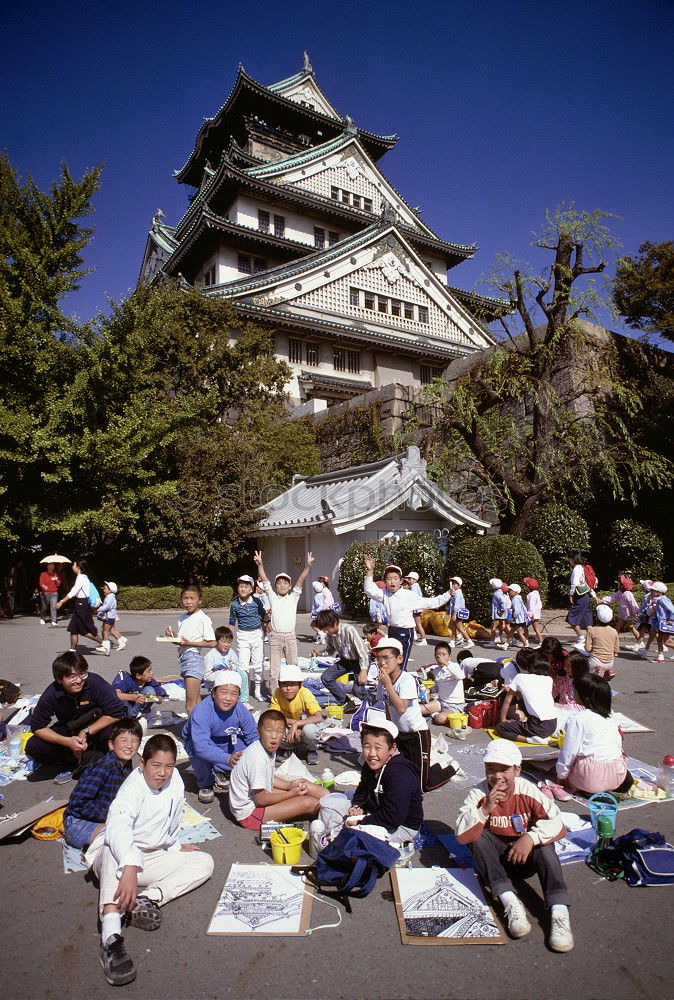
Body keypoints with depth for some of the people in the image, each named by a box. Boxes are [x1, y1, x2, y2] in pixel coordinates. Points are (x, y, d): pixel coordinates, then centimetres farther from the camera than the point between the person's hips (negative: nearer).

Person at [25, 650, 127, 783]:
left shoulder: (95, 683, -29)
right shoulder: (51, 694, -21)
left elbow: (117, 713, -28)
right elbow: (37, 726, -12)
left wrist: (86, 732, -28)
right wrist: (68, 741, -25)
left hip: (98, 726, -3)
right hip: (69, 730, 3)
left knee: (113, 732, -35)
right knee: (33, 748, -17)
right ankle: (73, 766, 2)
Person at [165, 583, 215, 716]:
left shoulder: (203, 619, -10)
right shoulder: (182, 618, 13)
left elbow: (211, 643, -14)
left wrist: (189, 643, -19)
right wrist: (173, 634, 0)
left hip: (194, 658, -8)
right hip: (183, 658, 8)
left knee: (191, 703, -9)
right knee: (196, 701, 14)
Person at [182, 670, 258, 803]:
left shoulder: (241, 711, -22)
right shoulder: (202, 711, -36)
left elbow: (253, 737, -12)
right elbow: (201, 745, -46)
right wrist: (228, 758, -57)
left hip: (227, 742, 4)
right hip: (196, 741, -3)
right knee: (199, 753, -37)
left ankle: (220, 771, 9)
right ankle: (204, 783, -5)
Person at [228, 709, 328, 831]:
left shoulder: (269, 749, -2)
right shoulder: (257, 758, -31)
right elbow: (261, 799, -25)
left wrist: (289, 785, 1)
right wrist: (292, 793, -15)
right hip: (249, 813, -9)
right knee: (308, 803, -14)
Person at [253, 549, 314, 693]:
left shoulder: (293, 597, 7)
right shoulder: (272, 597, 5)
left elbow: (300, 581, -3)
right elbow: (264, 580, -3)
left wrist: (308, 566, -14)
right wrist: (260, 564, -15)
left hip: (290, 637, 1)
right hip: (275, 637, -1)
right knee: (274, 669, 3)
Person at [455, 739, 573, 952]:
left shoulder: (527, 791, -13)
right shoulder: (478, 794, -15)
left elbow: (557, 824, -20)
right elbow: (461, 835, -25)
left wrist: (530, 838, -35)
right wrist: (485, 810, -38)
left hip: (525, 857, 0)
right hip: (494, 858, 0)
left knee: (542, 840, -28)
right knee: (477, 835, -28)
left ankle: (559, 911, -36)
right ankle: (510, 903, -34)